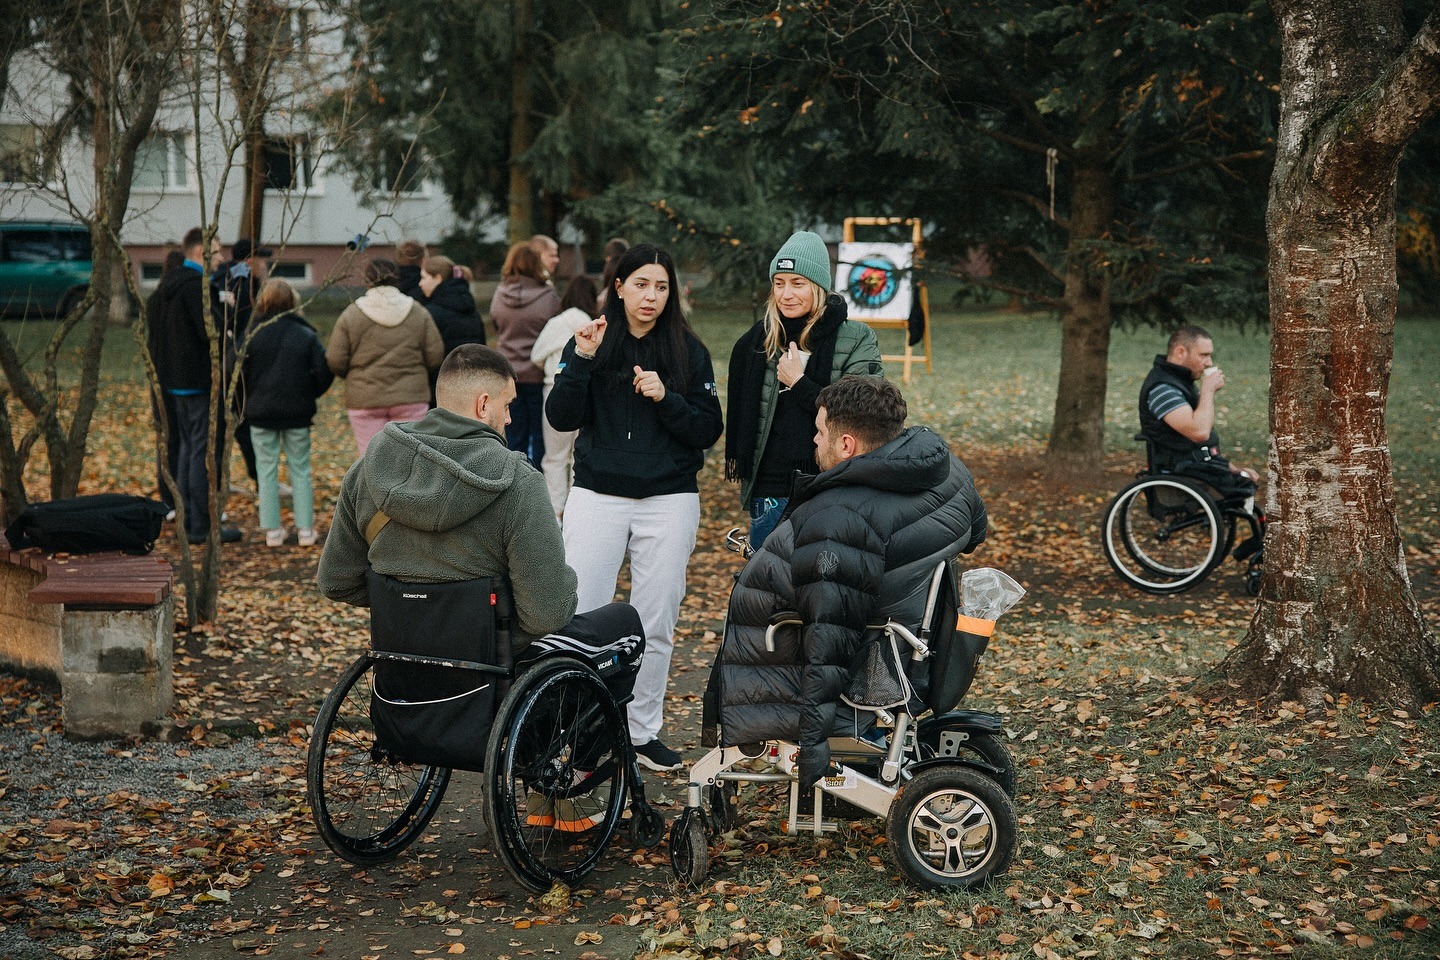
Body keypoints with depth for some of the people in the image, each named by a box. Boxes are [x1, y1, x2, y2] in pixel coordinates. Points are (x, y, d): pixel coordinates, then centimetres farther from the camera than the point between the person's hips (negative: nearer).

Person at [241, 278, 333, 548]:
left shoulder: (252, 334, -5)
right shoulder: (306, 335, -4)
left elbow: (236, 371, -6)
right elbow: (324, 371, -7)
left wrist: (248, 399, 10)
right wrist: (309, 394, 9)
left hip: (261, 412, 0)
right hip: (298, 413, 1)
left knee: (267, 469, 8)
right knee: (300, 469, 9)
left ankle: (272, 530, 7)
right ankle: (305, 528, 8)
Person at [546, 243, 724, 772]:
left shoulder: (688, 351, 3)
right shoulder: (589, 342, 3)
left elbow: (709, 430, -1)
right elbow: (562, 418, -5)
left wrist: (666, 398, -16)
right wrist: (581, 361, -17)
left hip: (668, 500, 0)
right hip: (596, 496, 0)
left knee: (655, 623, 5)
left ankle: (643, 731, 17)